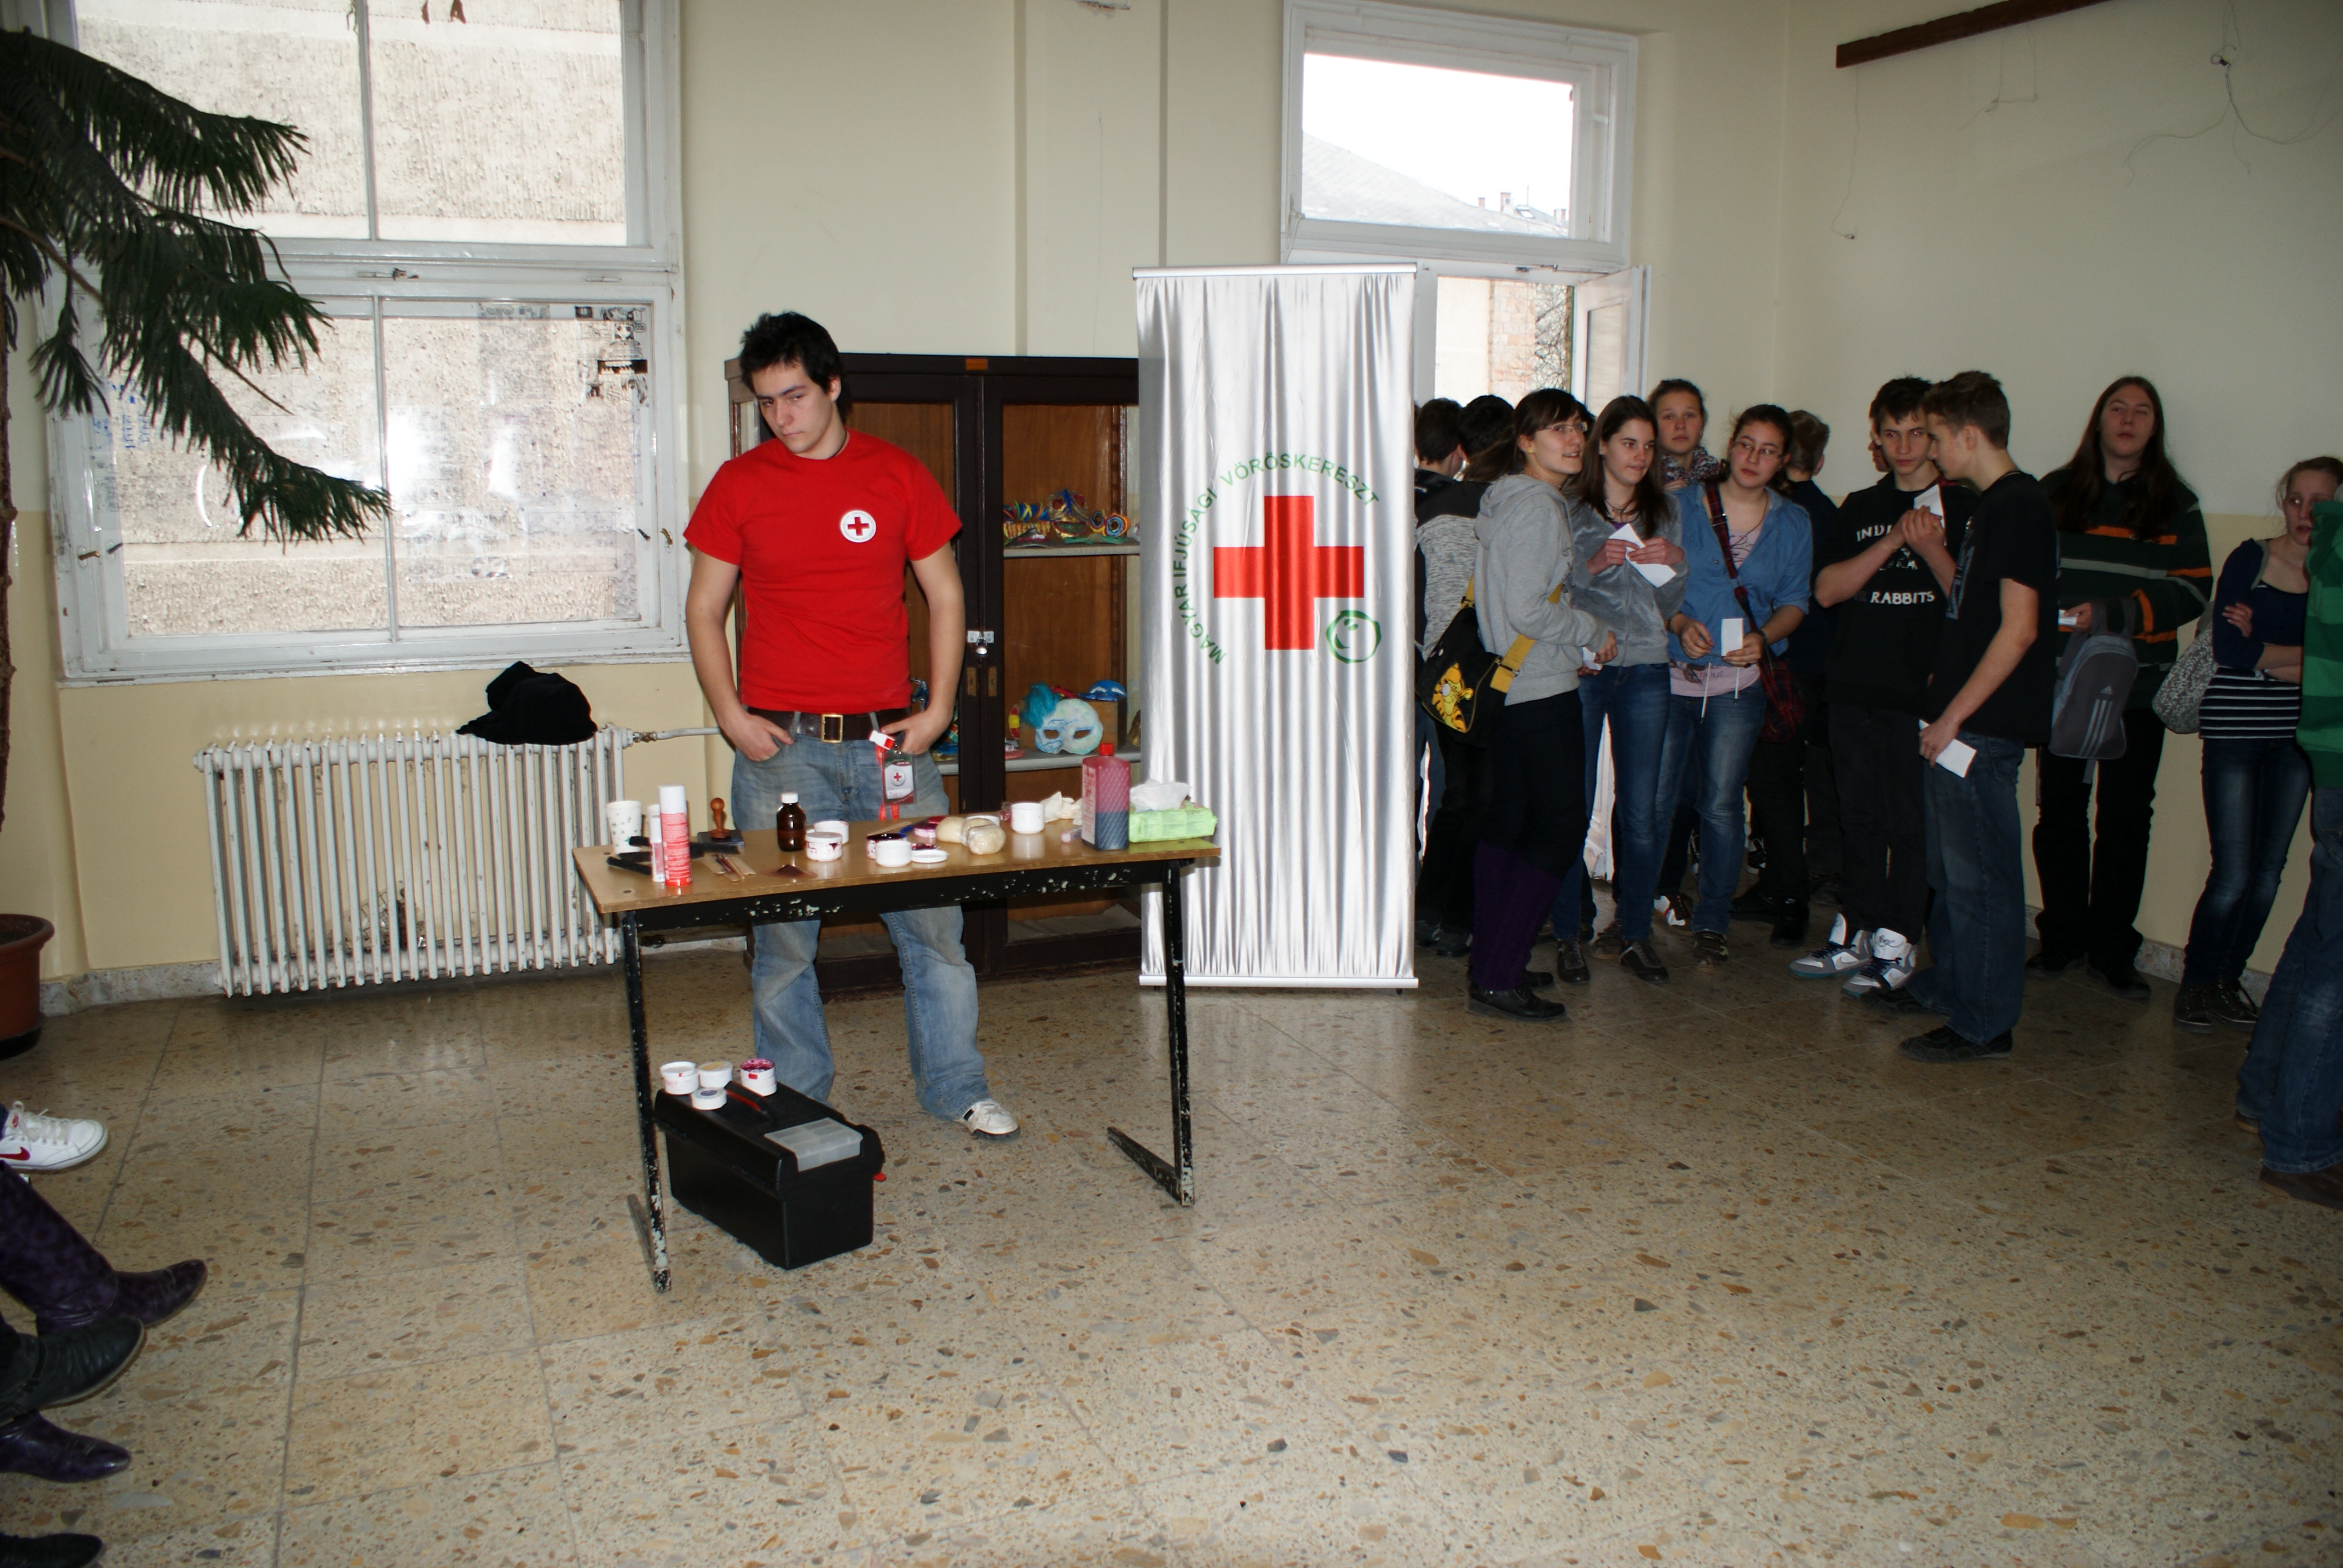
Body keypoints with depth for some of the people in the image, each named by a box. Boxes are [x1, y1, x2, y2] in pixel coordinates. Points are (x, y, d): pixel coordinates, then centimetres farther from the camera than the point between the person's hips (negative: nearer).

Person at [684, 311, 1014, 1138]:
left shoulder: (898, 474, 5)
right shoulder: (739, 483, 4)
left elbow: (944, 595, 9)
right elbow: (704, 610, 7)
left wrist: (938, 709, 0)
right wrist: (731, 715, -5)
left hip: (890, 739, 1)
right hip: (781, 746, -1)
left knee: (933, 917, 5)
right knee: (782, 933, 4)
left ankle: (955, 1086, 20)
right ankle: (795, 1104, 20)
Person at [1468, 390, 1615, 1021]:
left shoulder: (1506, 499, 15)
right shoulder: (1537, 505, -15)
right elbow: (1527, 610, -21)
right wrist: (1595, 632, -7)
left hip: (1505, 686, 10)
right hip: (1542, 688, -10)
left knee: (1506, 822, 13)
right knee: (1561, 826, -5)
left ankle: (1489, 967, 19)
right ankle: (1499, 978, -5)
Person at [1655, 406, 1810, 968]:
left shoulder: (1793, 523, 8)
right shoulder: (1682, 505, 2)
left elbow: (1794, 602, 10)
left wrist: (1764, 636, -11)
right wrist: (1679, 622, -15)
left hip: (1739, 681, 1)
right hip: (1670, 673, -1)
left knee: (1722, 805, 2)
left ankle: (1711, 923, 15)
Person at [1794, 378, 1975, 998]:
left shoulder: (1964, 508, 1)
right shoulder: (1860, 509, 14)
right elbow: (1827, 589, 2)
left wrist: (1931, 549, -19)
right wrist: (1893, 541, -9)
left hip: (1923, 693, -4)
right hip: (1854, 689, 4)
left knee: (1910, 822, -3)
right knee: (1862, 819, 11)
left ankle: (1896, 947, 6)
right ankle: (1854, 934, 20)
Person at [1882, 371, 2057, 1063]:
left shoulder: (2018, 508, -15)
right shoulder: (1994, 506, 16)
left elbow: (2019, 628, -20)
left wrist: (1954, 715, -19)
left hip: (1986, 724, -10)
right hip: (1963, 719, 10)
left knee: (1980, 874, -4)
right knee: (1950, 865, 19)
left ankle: (1985, 1024, 4)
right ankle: (1946, 985, 32)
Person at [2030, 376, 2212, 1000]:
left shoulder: (2175, 503, 6)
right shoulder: (2054, 493, 8)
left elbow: (2194, 591, -2)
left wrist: (2116, 612, -15)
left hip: (2138, 684, 0)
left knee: (2126, 817, 2)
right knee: (2060, 808, 3)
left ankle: (2112, 950, 12)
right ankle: (2063, 938, 16)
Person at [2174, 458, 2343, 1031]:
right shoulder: (2250, 560, -4)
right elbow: (2227, 648, -14)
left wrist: (2261, 650, -14)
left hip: (2295, 737, 4)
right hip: (2236, 732, -3)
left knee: (2269, 871, 8)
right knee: (2233, 876, -5)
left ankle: (2230, 978, 22)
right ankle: (2196, 981, 12)